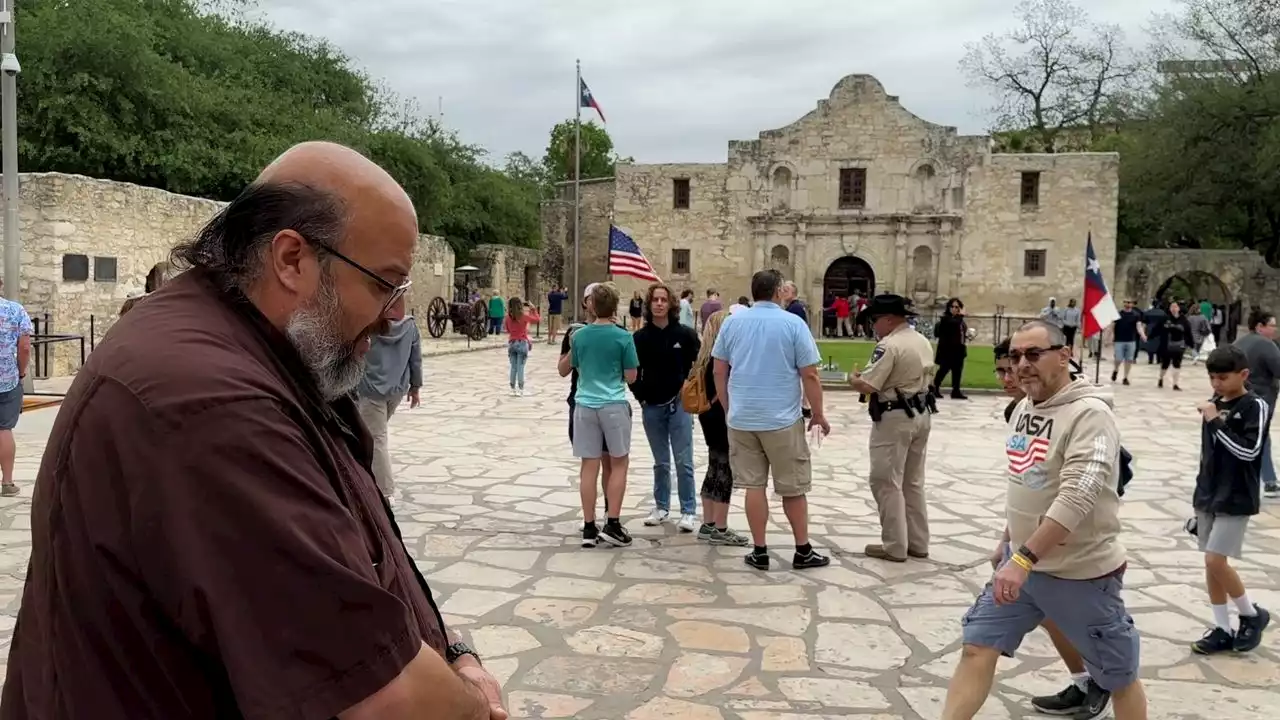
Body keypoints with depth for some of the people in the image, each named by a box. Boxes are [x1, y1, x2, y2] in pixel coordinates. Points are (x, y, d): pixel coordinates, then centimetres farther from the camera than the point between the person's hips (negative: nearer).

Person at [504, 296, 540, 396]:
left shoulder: (508, 318, -1)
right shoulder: (524, 316, -11)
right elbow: (537, 320, 2)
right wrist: (534, 309, 10)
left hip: (511, 343, 3)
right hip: (522, 343, -3)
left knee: (513, 367, 11)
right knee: (520, 367, -1)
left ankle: (513, 389, 15)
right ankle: (520, 389, -1)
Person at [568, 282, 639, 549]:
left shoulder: (579, 336, 1)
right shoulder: (623, 337, -8)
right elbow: (630, 377, -3)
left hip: (585, 404, 3)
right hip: (614, 405, -3)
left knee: (589, 465, 6)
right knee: (618, 463, 9)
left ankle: (589, 527, 9)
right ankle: (613, 525, 6)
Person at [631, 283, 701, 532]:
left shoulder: (684, 334, -4)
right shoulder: (640, 337, 0)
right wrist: (640, 395, 0)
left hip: (678, 404, -2)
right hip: (651, 407, 2)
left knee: (683, 461, -2)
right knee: (660, 462, 14)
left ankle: (688, 511, 6)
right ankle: (661, 507, 25)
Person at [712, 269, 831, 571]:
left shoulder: (732, 322, 3)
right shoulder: (793, 323, -7)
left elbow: (719, 371, 7)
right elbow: (809, 376, -8)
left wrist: (728, 409, 18)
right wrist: (818, 414, 3)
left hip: (742, 418, 3)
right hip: (782, 419, -3)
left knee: (754, 485, 8)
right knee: (793, 488, 9)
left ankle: (760, 552, 12)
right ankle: (803, 551, 18)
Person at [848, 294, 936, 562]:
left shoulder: (890, 345, -19)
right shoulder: (924, 342, 10)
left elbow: (866, 386, -22)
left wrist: (852, 377, -2)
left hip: (894, 419, -9)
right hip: (921, 415, 9)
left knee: (886, 483, 0)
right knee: (913, 482, 16)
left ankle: (894, 547, 4)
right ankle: (918, 542, 21)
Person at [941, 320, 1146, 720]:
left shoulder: (1089, 414, -21)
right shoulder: (1025, 408, 4)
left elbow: (1077, 498, -32)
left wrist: (1024, 558, -36)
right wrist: (1008, 540, 22)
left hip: (1082, 573, -7)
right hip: (1021, 561, 7)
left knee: (1118, 676, 11)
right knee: (977, 648, 4)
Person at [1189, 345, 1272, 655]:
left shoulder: (1255, 407, -11)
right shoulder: (1215, 403, 6)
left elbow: (1249, 451, -21)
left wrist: (1216, 421, -21)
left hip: (1236, 498, -6)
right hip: (1209, 495, 6)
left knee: (1216, 561, -9)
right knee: (1211, 564, 7)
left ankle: (1252, 615, 15)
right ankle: (1222, 630, 17)